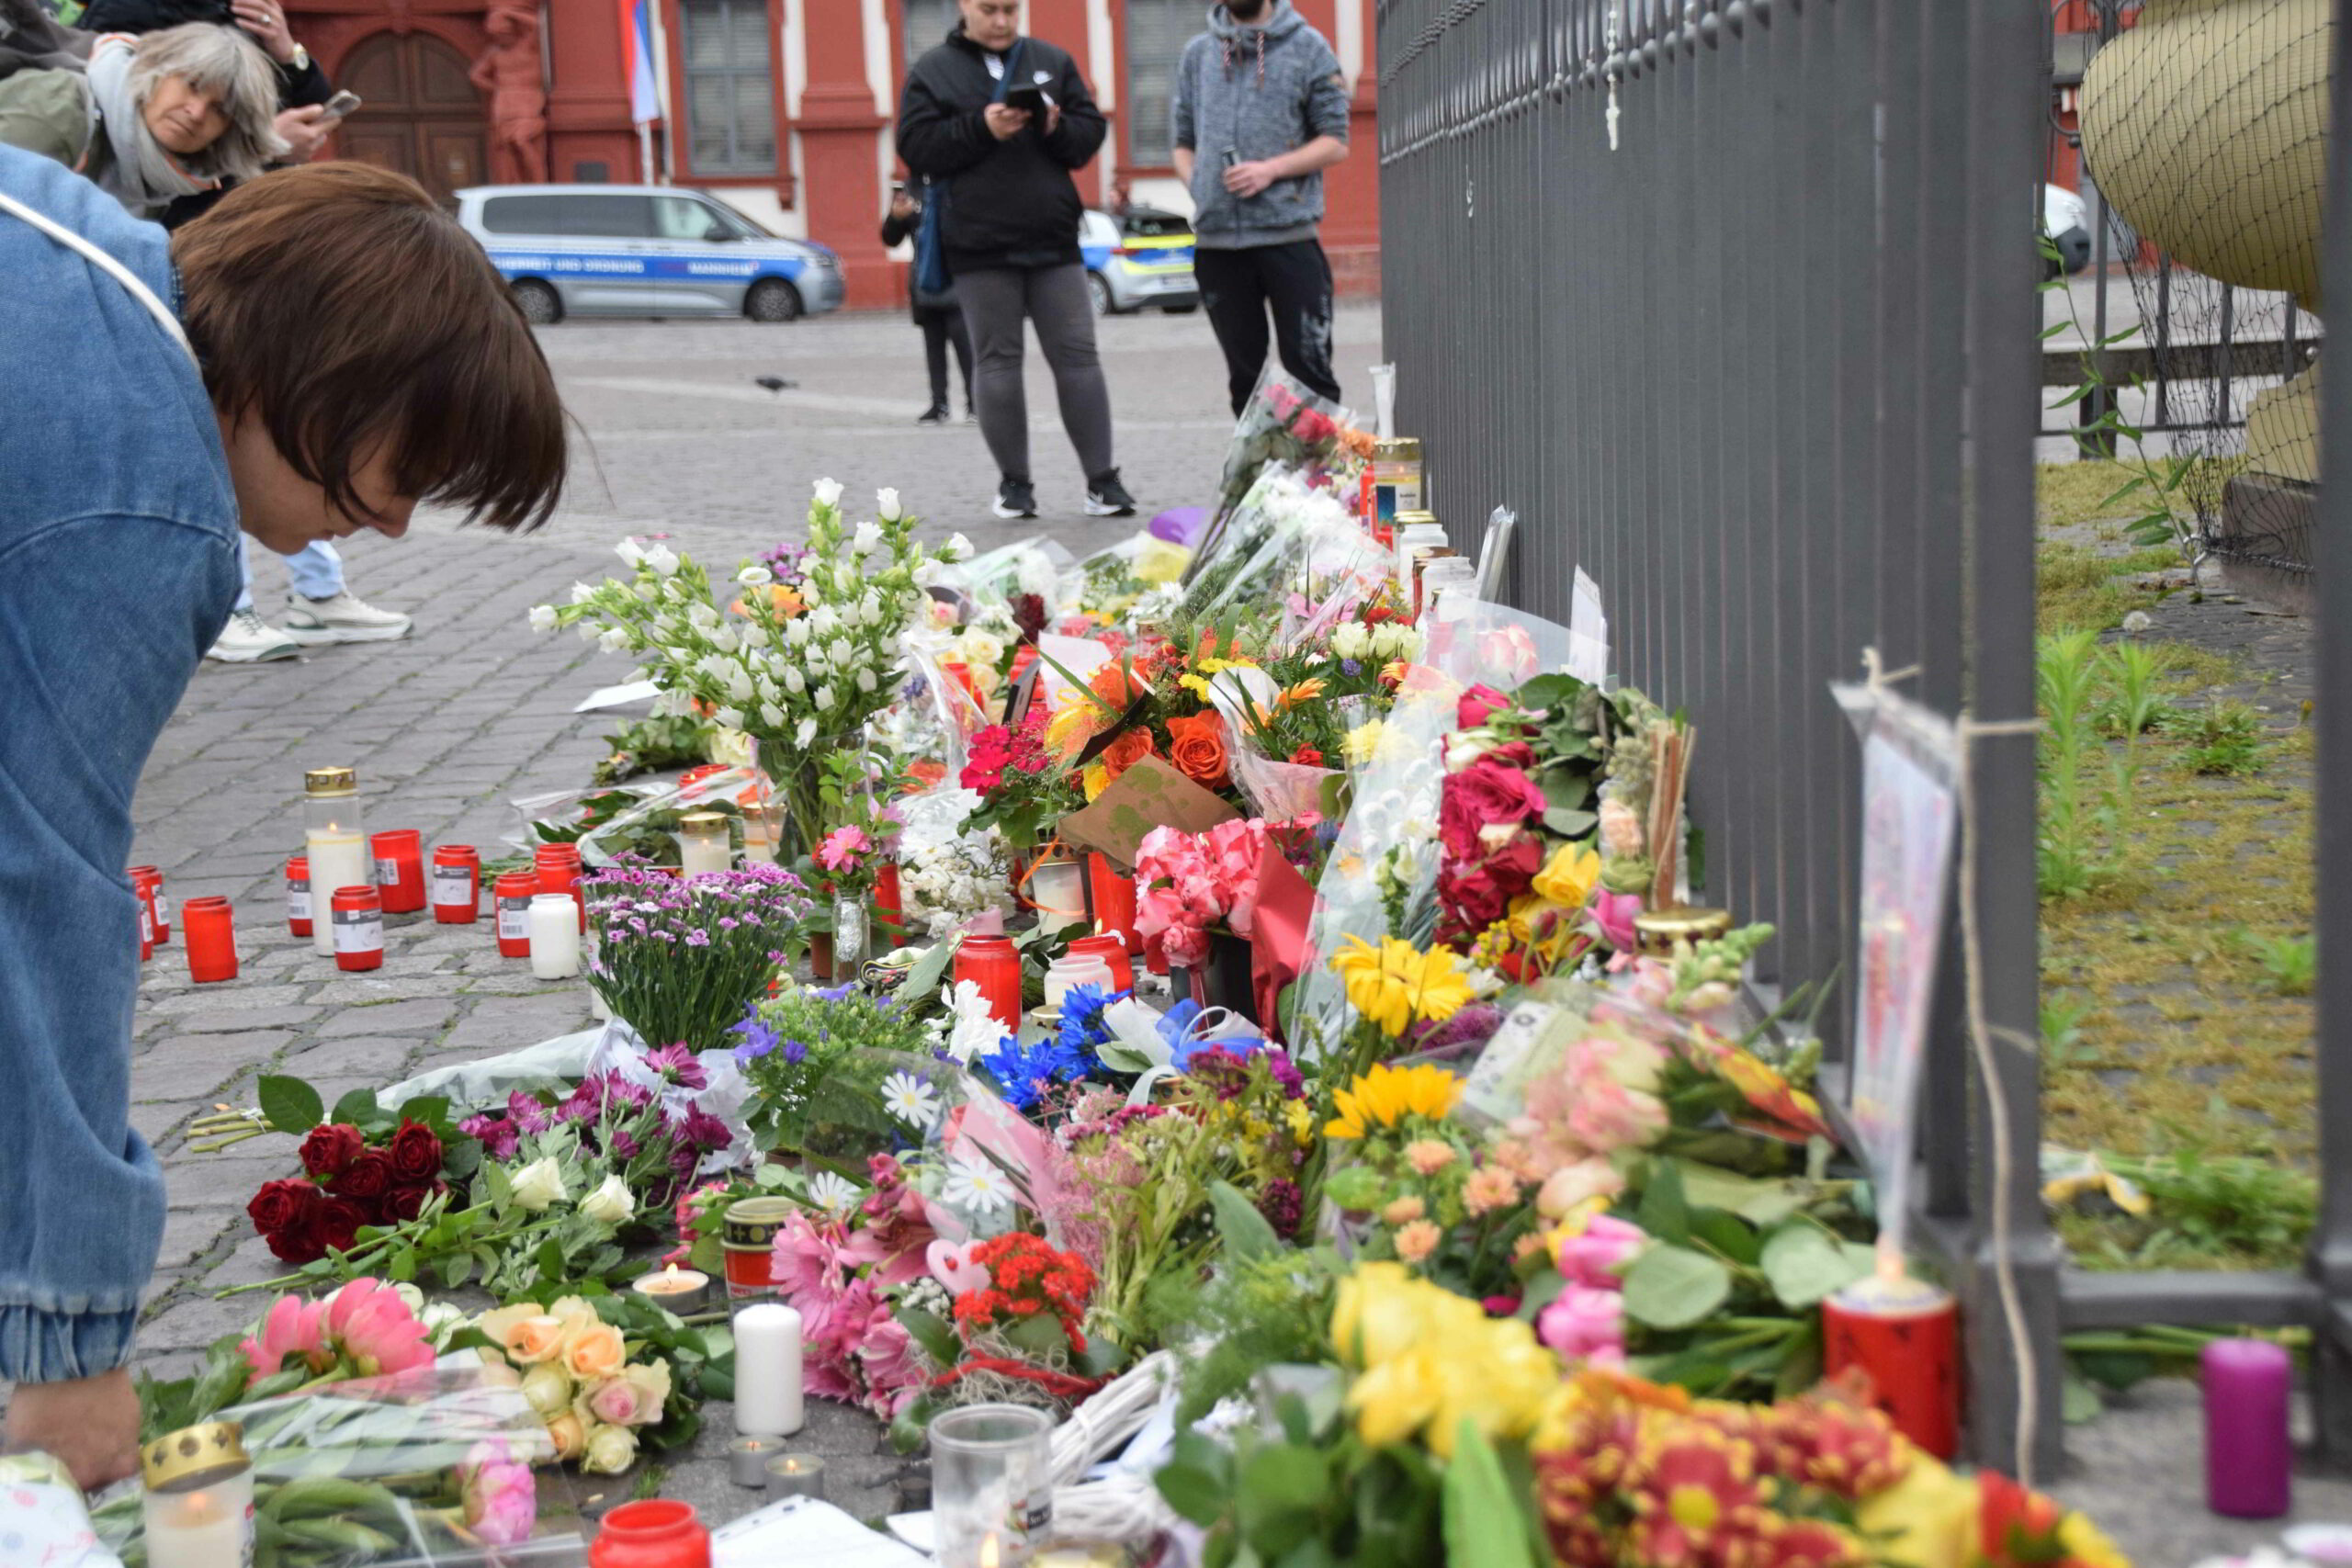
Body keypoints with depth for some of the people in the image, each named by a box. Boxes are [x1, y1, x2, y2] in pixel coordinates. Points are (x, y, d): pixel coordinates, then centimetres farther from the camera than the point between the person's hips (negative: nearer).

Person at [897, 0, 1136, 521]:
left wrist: (1057, 128, -14)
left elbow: (1091, 132, 7)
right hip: (980, 247, -2)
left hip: (1054, 241, 2)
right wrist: (980, 127, -17)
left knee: (1078, 356, 0)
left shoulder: (1053, 62, 10)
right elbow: (916, 146, -5)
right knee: (997, 362, 3)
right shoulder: (933, 71, 3)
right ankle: (1014, 483, 12)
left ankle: (1102, 479, 3)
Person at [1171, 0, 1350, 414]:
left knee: (1307, 367, -4)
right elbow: (1184, 143, 20)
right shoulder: (1197, 54, 14)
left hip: (1289, 235, -3)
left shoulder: (1306, 47, 4)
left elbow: (1336, 142, 1)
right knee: (1244, 373, 9)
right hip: (1216, 237, 3)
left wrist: (1271, 169, -12)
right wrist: (1198, 185, 1)